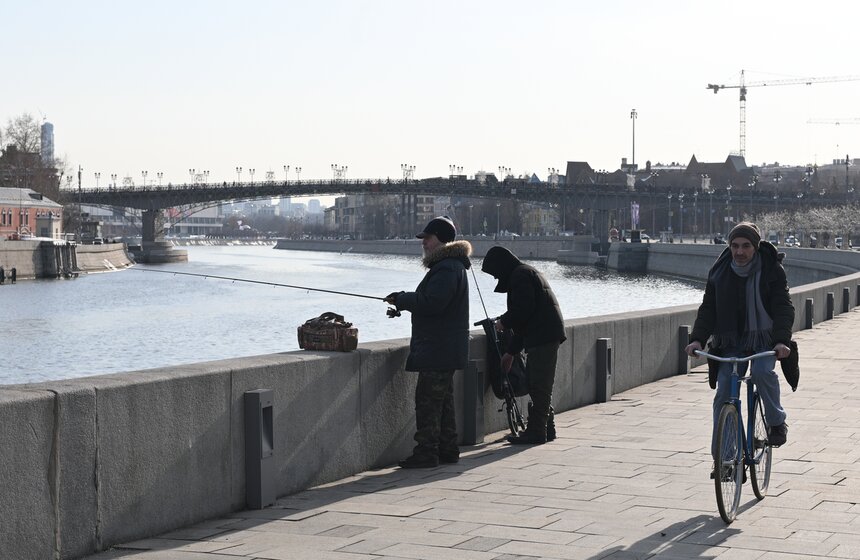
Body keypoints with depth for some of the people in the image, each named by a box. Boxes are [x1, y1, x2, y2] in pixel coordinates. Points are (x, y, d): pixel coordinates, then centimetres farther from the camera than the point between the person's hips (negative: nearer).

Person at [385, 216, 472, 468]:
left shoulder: (447, 268, -18)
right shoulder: (452, 265, 18)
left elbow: (432, 303, -26)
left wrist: (401, 299, -14)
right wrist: (404, 301, 11)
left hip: (438, 349, -11)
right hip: (444, 349, 11)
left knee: (428, 399, -8)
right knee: (443, 399, 15)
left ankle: (426, 452, -7)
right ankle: (447, 449, 21)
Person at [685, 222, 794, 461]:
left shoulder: (772, 270, -7)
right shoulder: (720, 272, 1)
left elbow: (783, 307, -12)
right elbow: (708, 308, 2)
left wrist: (782, 340, -28)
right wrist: (697, 338, -13)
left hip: (764, 337, -3)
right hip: (731, 341, 3)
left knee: (762, 371, -31)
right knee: (723, 395, -6)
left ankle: (777, 421, -6)